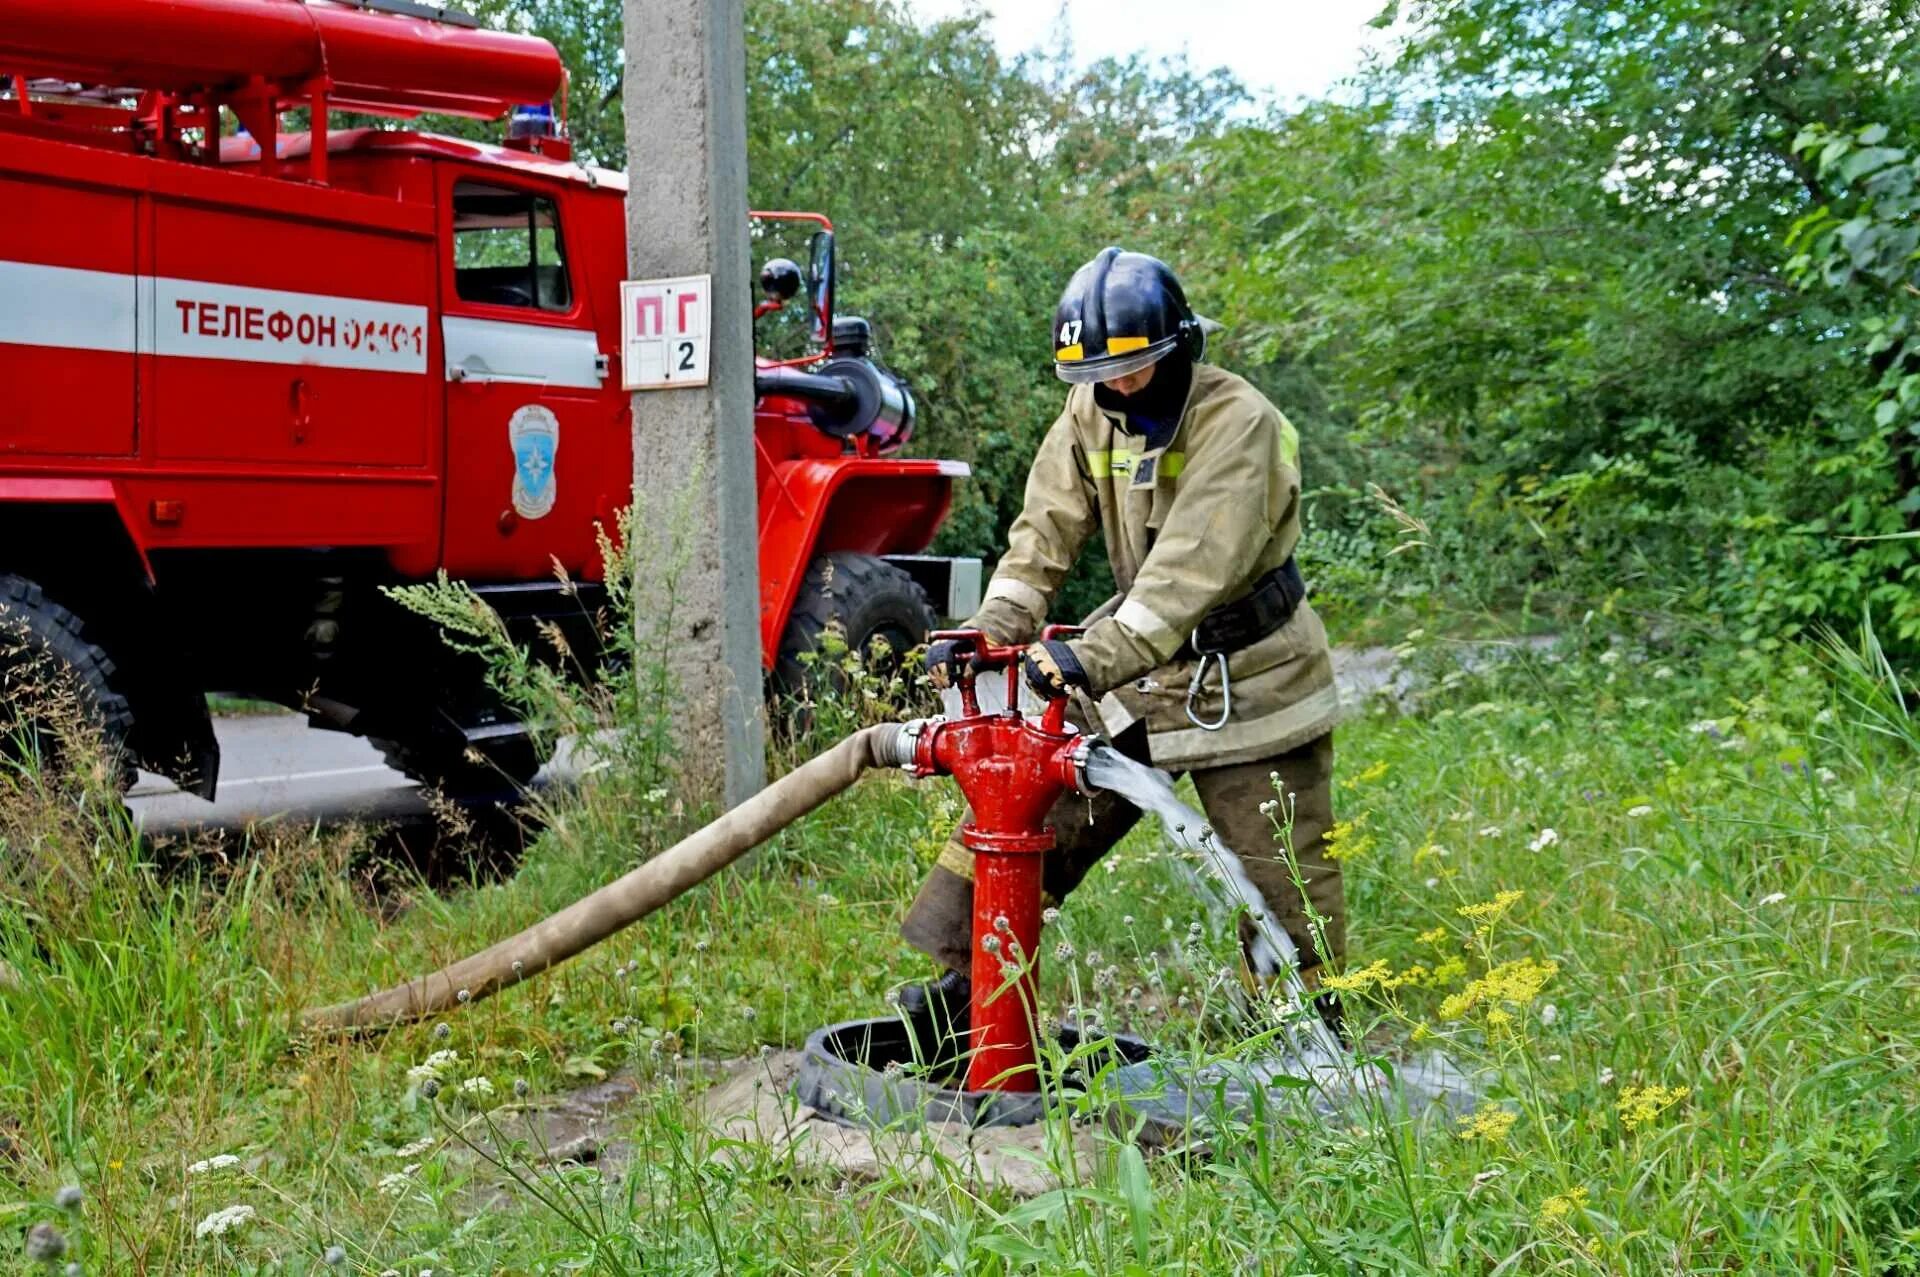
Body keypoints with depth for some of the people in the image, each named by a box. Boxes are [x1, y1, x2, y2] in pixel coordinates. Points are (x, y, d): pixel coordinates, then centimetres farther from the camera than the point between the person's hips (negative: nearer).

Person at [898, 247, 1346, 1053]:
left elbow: (1193, 569, -33)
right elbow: (1045, 533, -7)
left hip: (1245, 678, -5)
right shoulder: (1091, 413, -2)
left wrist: (1095, 658, -43)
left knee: (1282, 876, 3)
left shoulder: (1237, 423, -23)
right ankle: (953, 974, 6)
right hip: (1137, 664, 5)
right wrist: (989, 630, -24)